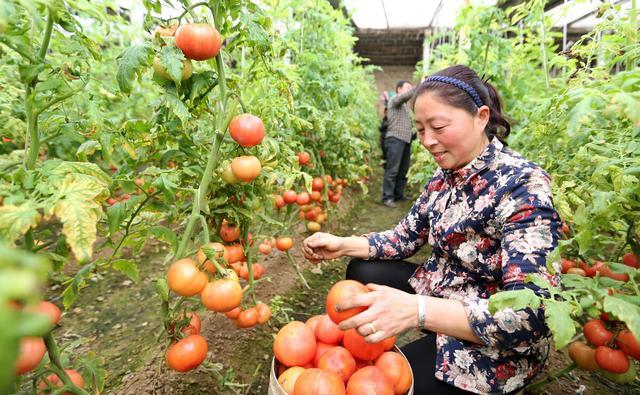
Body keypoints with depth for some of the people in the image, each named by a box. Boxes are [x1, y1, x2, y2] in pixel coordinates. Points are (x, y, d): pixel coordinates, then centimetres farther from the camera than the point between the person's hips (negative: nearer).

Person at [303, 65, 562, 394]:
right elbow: (406, 237, 6)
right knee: (361, 272, 7)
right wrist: (343, 245, -9)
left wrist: (416, 311, -46)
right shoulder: (446, 175, -1)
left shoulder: (523, 186, -25)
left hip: (499, 346, -7)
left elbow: (530, 315, -33)